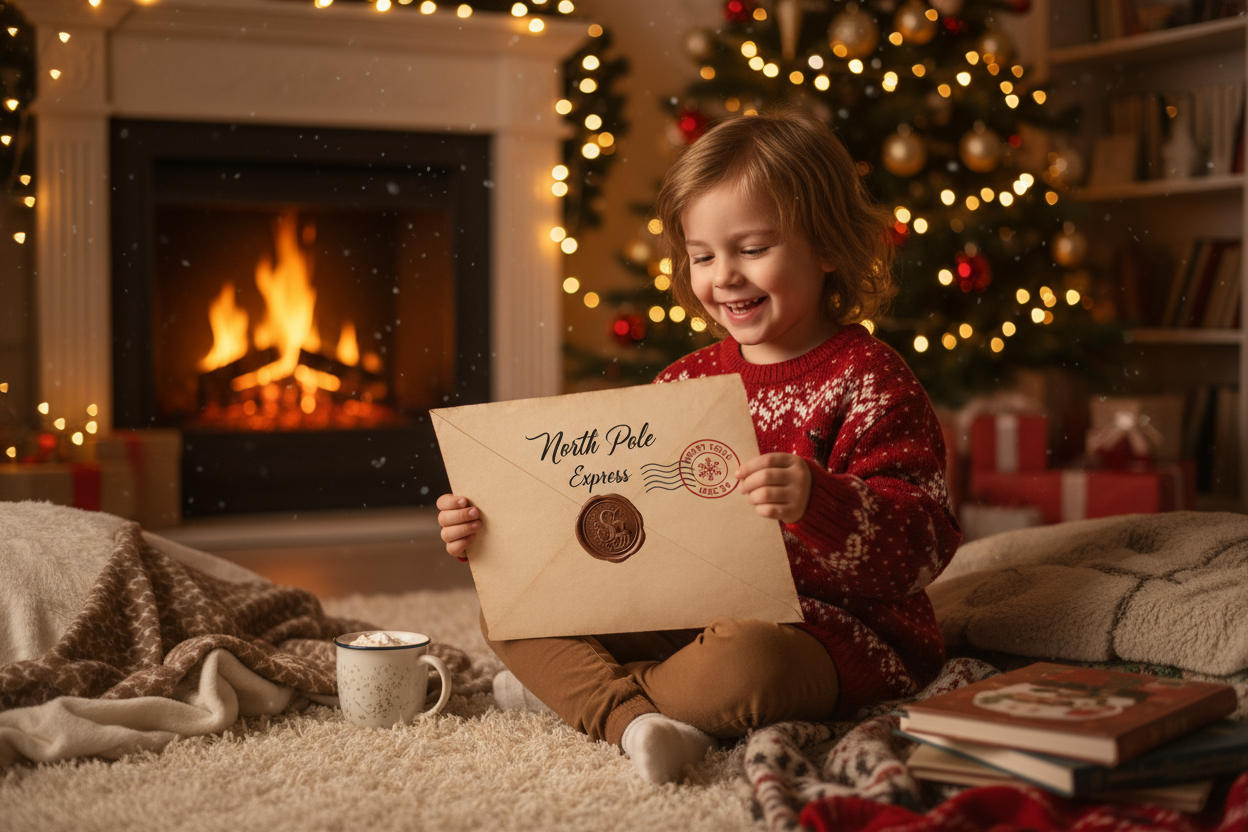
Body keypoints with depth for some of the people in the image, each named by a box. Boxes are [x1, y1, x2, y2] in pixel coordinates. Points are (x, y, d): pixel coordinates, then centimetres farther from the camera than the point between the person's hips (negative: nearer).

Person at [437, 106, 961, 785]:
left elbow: (924, 543, -17)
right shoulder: (686, 383, 11)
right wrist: (495, 533, 1)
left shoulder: (867, 380, -8)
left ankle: (572, 687, -13)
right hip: (684, 616, 7)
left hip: (827, 628, -6)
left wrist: (817, 503, -36)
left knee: (743, 662, -40)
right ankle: (630, 714, -25)